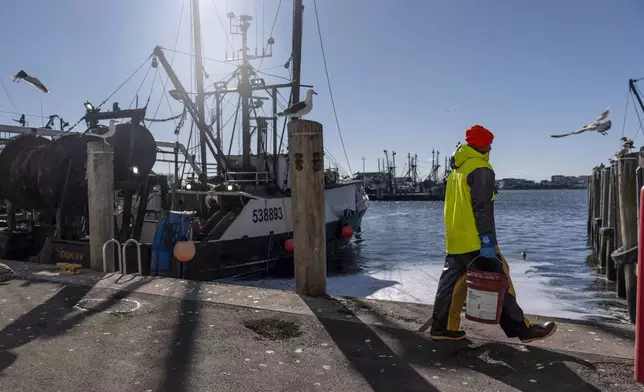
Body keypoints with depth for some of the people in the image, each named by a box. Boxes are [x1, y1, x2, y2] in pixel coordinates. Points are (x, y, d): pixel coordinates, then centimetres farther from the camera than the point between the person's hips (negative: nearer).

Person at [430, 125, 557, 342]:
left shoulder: (456, 169, 17)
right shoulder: (481, 169, -11)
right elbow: (482, 208, -19)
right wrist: (488, 241, -20)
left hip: (455, 241, 9)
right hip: (475, 242, -9)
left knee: (452, 283, 11)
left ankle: (442, 328, 15)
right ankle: (523, 329, 8)